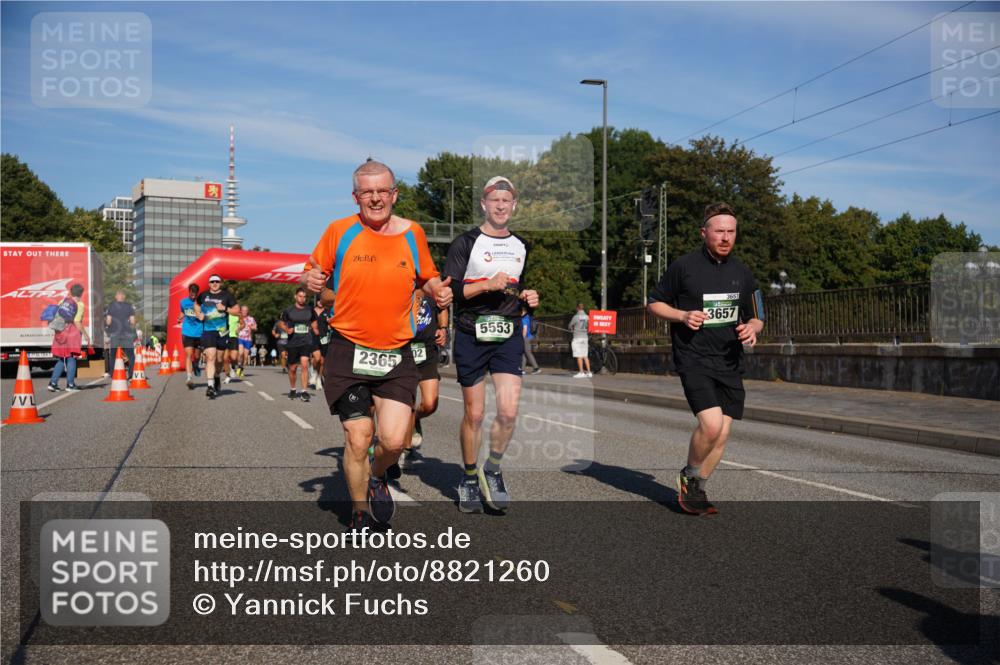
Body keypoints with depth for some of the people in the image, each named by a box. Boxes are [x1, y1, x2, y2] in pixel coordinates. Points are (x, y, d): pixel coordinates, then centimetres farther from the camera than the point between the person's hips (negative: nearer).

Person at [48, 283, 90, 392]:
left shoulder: (63, 300, 9)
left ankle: (53, 383, 6)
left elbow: (55, 315, 8)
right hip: (72, 333, -5)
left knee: (61, 360, 13)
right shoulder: (79, 305, -6)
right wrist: (85, 334, -6)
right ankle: (70, 384, 1)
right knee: (71, 359, 2)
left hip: (60, 333, 5)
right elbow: (77, 322, -13)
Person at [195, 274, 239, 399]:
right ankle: (210, 386, -19)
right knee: (210, 358, -14)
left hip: (222, 332, 1)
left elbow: (237, 310, 2)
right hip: (208, 331, -1)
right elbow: (196, 304, 28)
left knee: (219, 359, 13)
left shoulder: (226, 295, 1)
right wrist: (199, 314, 10)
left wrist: (225, 308, -14)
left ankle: (217, 377, 42)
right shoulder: (203, 295, 6)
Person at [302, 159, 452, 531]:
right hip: (348, 351, -1)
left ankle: (377, 476, 28)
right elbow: (314, 273, 9)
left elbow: (428, 278, 19)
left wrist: (438, 291, -3)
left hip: (396, 354, 2)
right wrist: (312, 281, -14)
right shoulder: (339, 231, 0)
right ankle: (360, 512, 24)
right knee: (358, 440, -1)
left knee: (393, 440, -9)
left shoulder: (413, 234, 5)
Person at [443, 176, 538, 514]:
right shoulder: (466, 242, -2)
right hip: (471, 336, -3)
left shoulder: (522, 246, 15)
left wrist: (528, 297, 7)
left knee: (508, 412, -9)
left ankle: (492, 470, 15)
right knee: (474, 414, 3)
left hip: (508, 336, 3)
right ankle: (470, 478, 23)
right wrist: (487, 285, -19)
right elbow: (447, 290, -8)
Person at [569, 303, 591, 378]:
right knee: (585, 356, 10)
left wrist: (572, 329, 21)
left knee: (579, 356, -4)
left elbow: (570, 326, 1)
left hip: (577, 337, -5)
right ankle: (589, 372, 9)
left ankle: (581, 372, -6)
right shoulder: (587, 317, 4)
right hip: (585, 337, 5)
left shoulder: (576, 317, -10)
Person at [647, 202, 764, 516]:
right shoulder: (683, 266, -3)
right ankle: (688, 476, 6)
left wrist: (751, 328, -5)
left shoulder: (742, 273, 11)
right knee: (711, 424, -21)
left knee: (721, 435, 4)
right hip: (693, 358, -5)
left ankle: (696, 489, 23)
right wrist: (683, 316, -13)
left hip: (730, 363, 5)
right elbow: (654, 303, 5)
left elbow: (756, 318, 19)